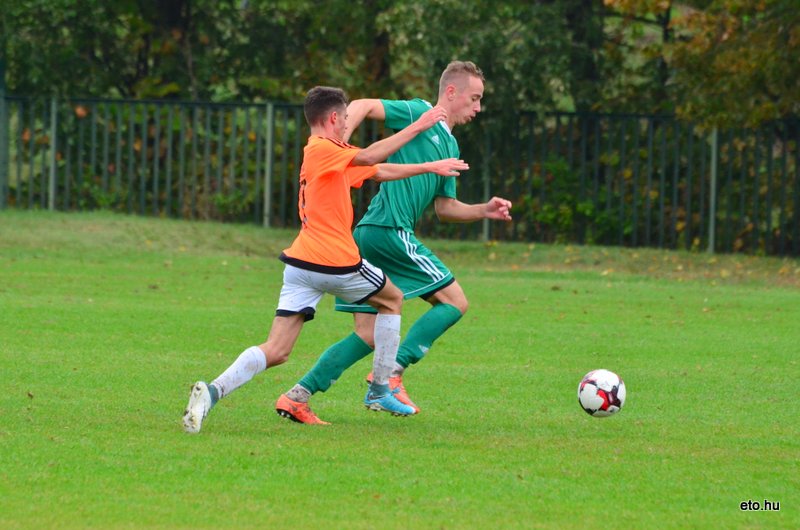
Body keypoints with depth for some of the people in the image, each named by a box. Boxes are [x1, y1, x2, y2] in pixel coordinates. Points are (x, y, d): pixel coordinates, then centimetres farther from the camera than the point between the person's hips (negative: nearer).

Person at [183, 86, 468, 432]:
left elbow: (380, 172, 29)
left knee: (276, 352, -2)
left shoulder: (329, 153, 21)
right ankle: (380, 391, 24)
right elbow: (369, 158, -18)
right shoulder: (321, 149, -6)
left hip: (301, 263, 7)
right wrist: (418, 127, -12)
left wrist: (430, 167, 31)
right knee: (392, 300, 22)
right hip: (337, 263, -7)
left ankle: (213, 391, -25)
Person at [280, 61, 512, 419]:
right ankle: (391, 373, -12)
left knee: (368, 336, 9)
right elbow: (362, 106, -10)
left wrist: (485, 211, 15)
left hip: (368, 234, 9)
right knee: (455, 301, -5)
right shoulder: (420, 114, -1)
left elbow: (445, 208, 28)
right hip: (390, 230, -9)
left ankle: (298, 394, 5)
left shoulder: (450, 146, 24)